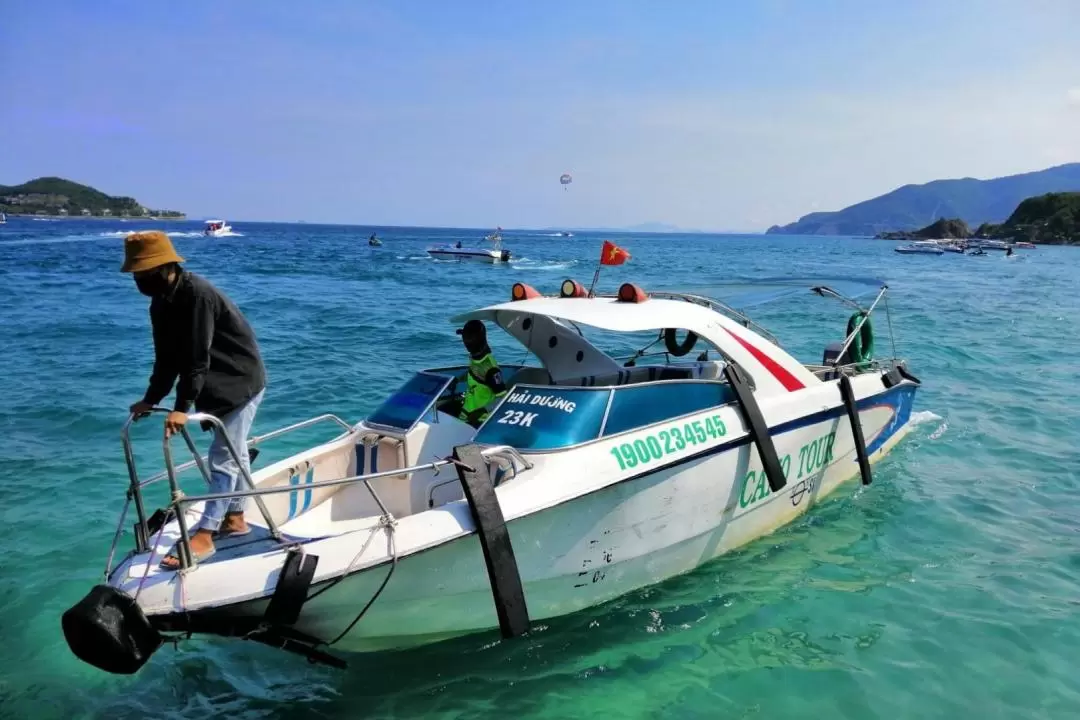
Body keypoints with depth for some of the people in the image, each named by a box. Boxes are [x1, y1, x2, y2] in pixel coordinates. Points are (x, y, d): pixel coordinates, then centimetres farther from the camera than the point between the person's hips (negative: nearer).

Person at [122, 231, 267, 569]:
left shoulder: (197, 294, -26)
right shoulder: (162, 302, 3)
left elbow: (197, 357, -30)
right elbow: (167, 357, 7)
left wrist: (182, 407, -32)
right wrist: (151, 398, 2)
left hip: (241, 380, -9)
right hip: (218, 385, 9)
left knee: (223, 457, -9)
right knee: (232, 452, 18)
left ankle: (204, 535, -8)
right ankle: (234, 517, 30)